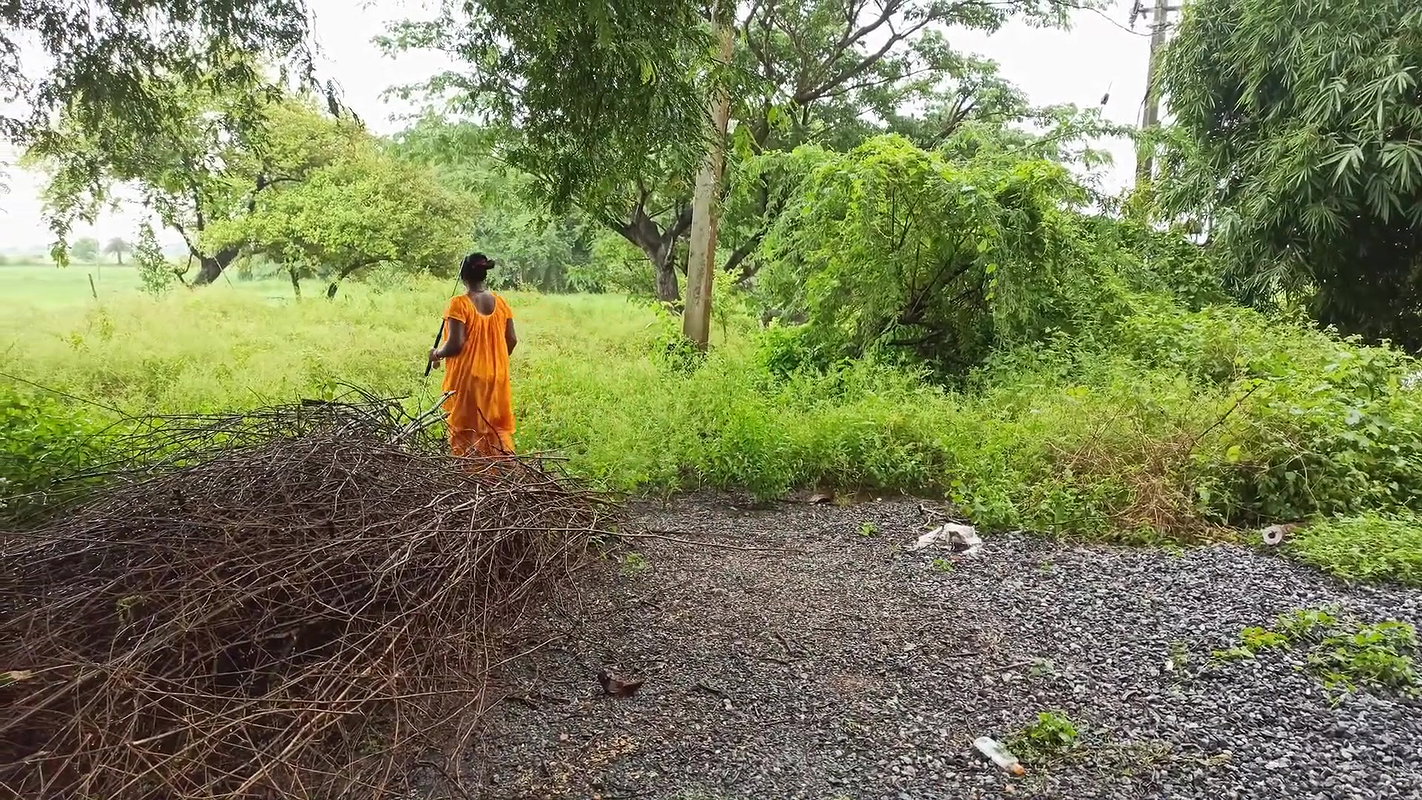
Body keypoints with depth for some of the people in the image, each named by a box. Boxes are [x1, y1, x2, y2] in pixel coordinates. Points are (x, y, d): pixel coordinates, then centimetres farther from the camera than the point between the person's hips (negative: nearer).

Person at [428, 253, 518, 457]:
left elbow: (455, 344, -18)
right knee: (497, 428, 13)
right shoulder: (500, 303, 1)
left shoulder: (460, 304, -14)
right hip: (496, 377, 5)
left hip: (468, 377, -5)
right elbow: (512, 340, 4)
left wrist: (437, 354, 2)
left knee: (467, 429, 7)